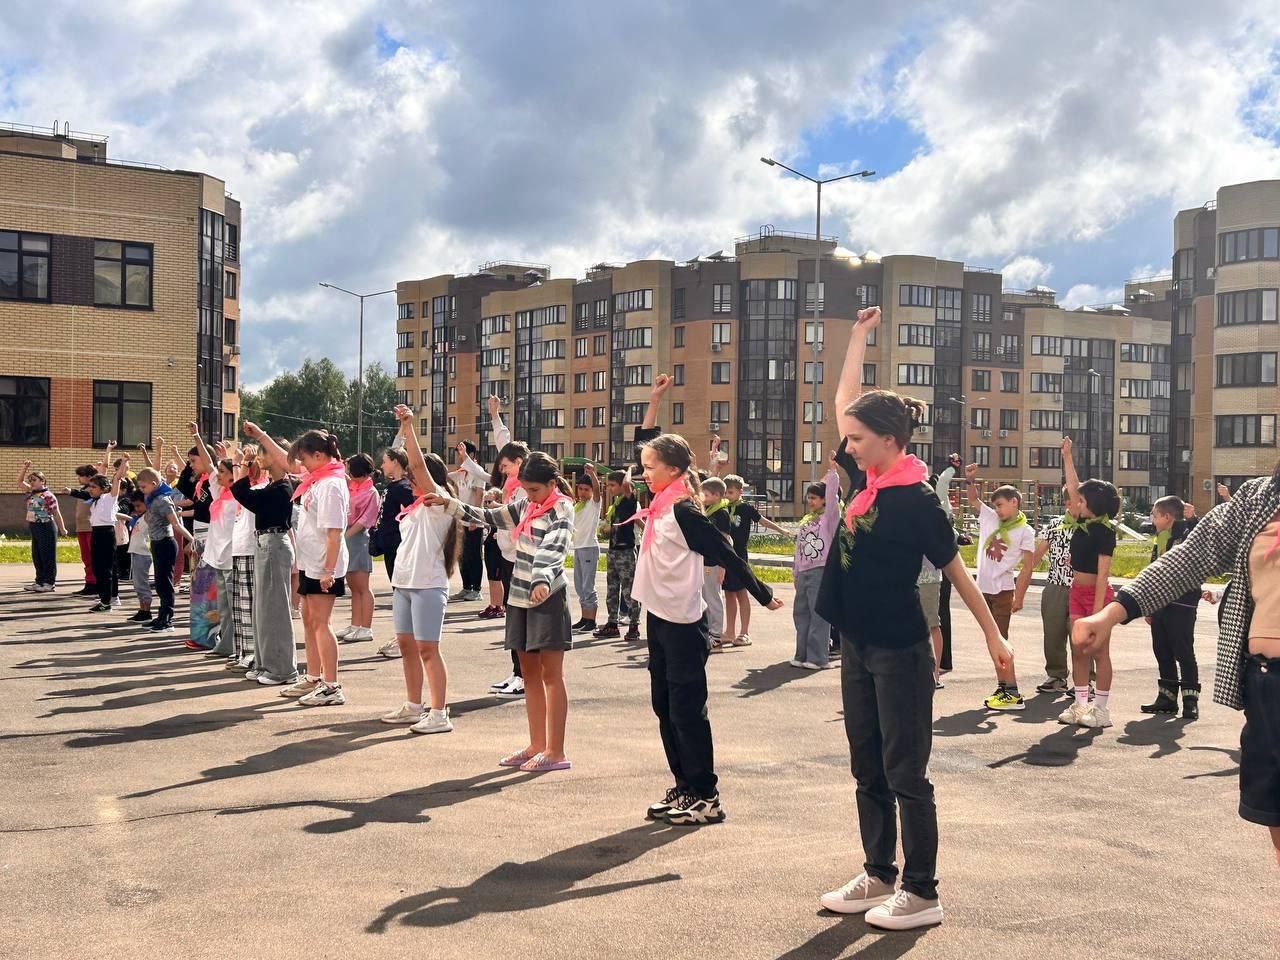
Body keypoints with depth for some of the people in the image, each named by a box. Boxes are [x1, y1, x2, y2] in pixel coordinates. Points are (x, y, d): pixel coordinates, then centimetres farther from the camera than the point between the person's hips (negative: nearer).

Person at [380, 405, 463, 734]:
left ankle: (439, 714, -6)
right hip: (404, 582, 9)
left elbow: (418, 464, -19)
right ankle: (414, 706, 23)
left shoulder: (439, 501, -8)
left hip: (427, 585, -9)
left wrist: (408, 427, -19)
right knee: (406, 644, 13)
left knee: (427, 648, -9)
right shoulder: (418, 506, 17)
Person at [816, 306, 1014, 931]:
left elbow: (956, 572, -8)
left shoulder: (917, 500, -15)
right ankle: (878, 876, 26)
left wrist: (993, 636, -4)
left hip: (901, 653, -8)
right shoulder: (869, 481, 4)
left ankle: (922, 894, 12)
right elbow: (844, 398, 13)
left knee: (905, 774, 1)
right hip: (858, 648, 8)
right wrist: (861, 333, 14)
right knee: (867, 771, 14)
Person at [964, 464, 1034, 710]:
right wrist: (970, 480, 1)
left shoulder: (1025, 531, -6)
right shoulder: (990, 518, 8)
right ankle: (1002, 687, 15)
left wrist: (1019, 597, -13)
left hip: (1003, 590, -6)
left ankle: (1013, 693, -11)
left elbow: (1027, 568, -8)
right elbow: (974, 500, 18)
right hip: (984, 588, 6)